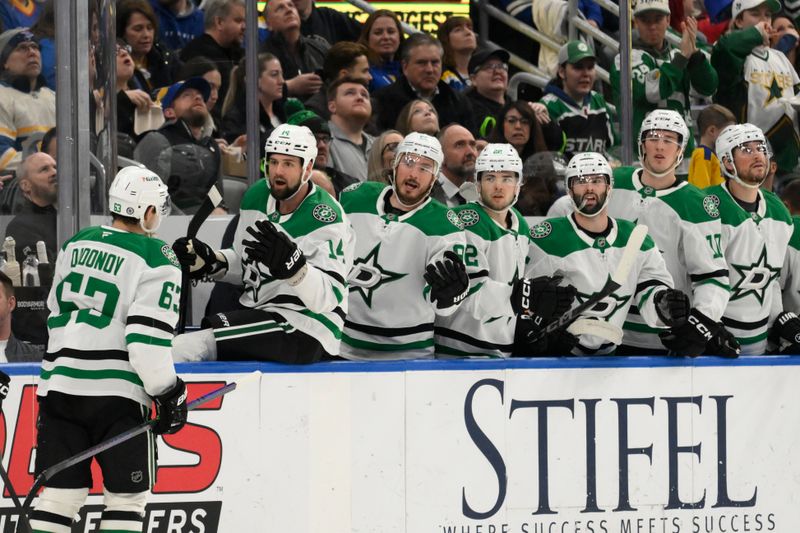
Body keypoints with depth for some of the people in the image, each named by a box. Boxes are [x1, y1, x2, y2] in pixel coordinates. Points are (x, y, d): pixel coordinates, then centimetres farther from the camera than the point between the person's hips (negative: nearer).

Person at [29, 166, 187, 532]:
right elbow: (148, 336, -15)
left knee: (59, 494, 8)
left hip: (59, 384, 6)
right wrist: (168, 393, -5)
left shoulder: (76, 244, 12)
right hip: (117, 392, -6)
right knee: (126, 498, 4)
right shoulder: (158, 261, -8)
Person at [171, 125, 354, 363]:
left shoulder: (326, 219, -17)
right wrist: (210, 261, 2)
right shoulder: (257, 196, 7)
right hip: (256, 313, 9)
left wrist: (292, 264, -43)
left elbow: (329, 298, -27)